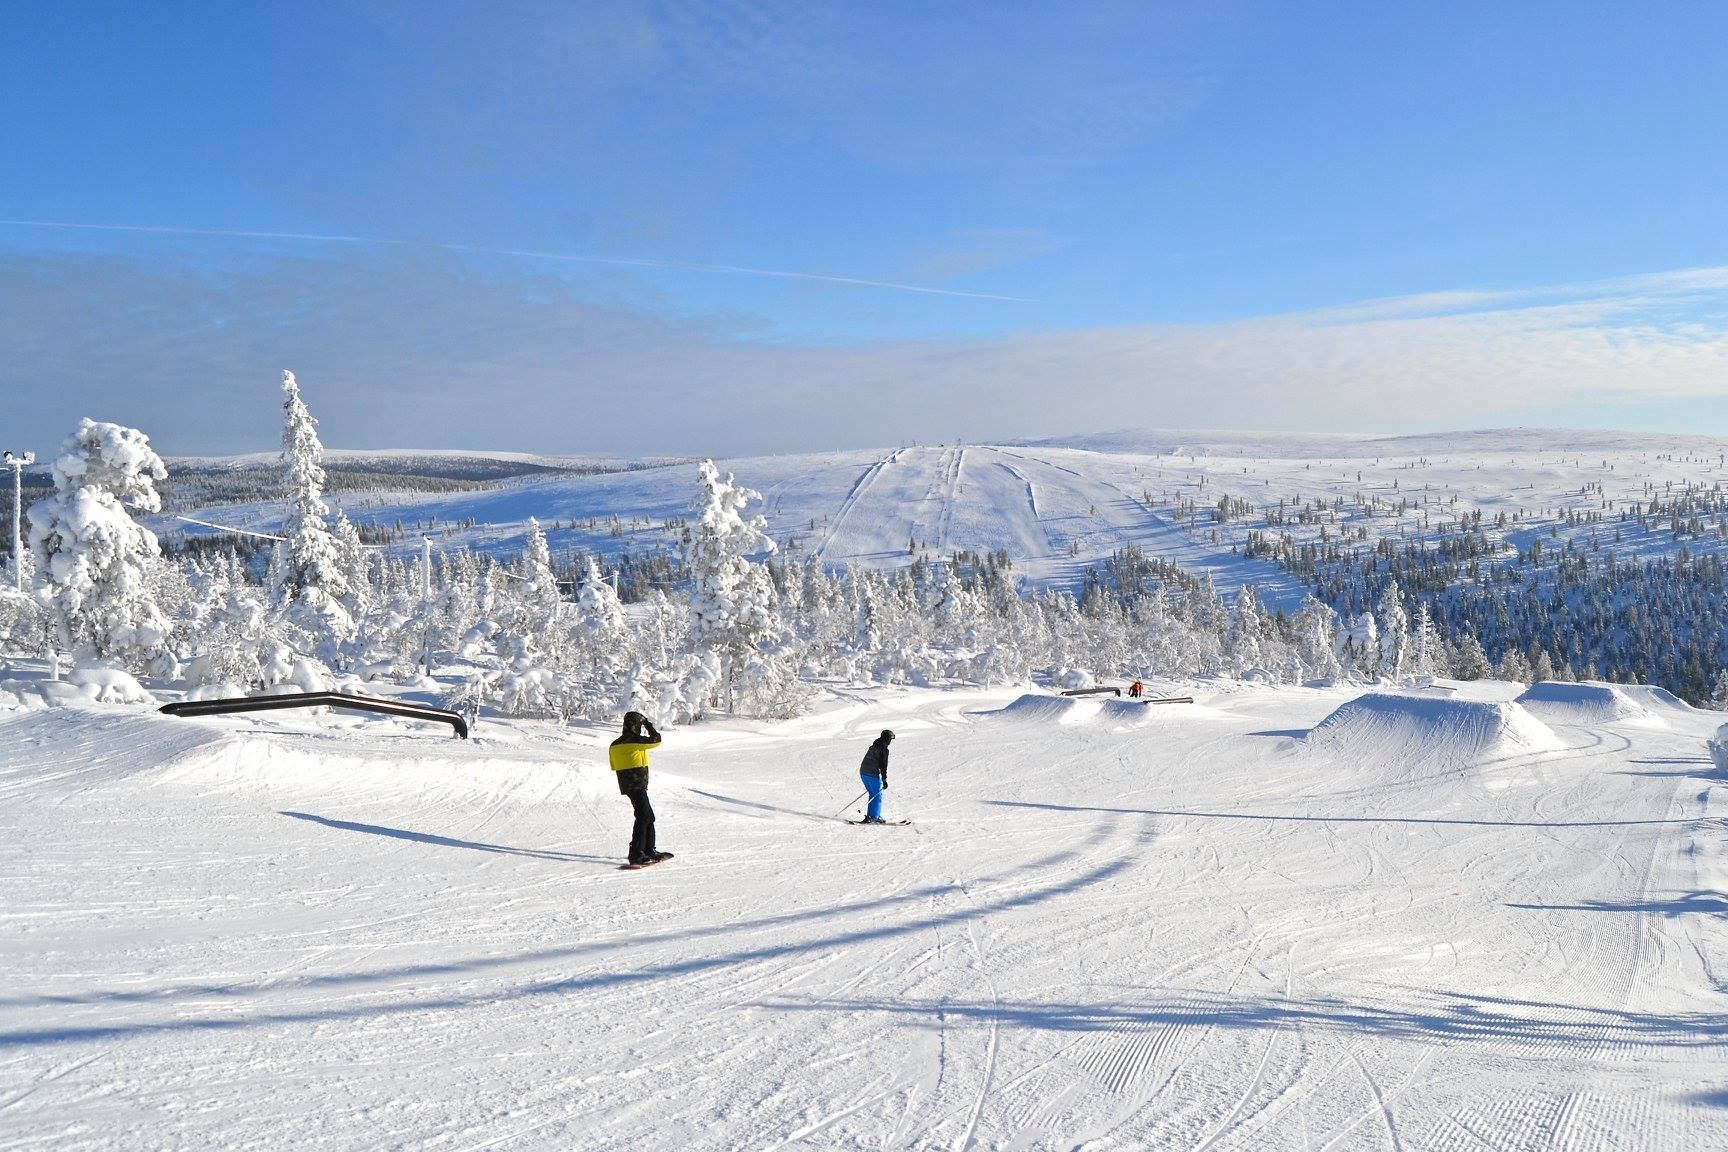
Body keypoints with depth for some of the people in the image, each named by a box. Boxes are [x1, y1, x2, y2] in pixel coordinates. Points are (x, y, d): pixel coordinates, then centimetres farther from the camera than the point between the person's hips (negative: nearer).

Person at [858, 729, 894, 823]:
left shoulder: (873, 747, 17)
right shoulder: (884, 749, -10)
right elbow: (883, 766, -14)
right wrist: (884, 780, -12)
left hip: (863, 773, 8)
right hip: (873, 775, -8)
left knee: (873, 795, 17)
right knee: (878, 796, 1)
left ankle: (869, 816, 16)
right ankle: (874, 817, -2)